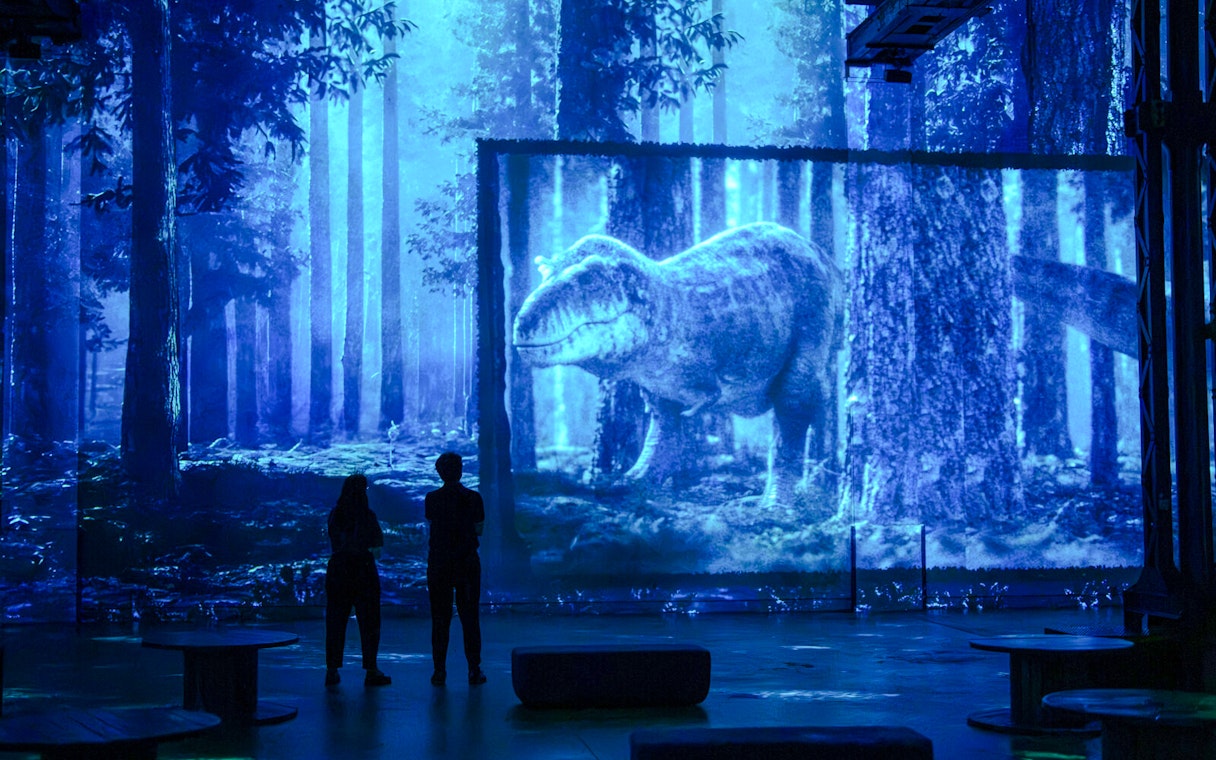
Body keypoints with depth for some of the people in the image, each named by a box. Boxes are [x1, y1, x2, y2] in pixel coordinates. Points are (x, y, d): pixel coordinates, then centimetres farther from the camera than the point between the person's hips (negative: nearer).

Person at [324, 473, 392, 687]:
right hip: (363, 568, -3)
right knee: (368, 621, 4)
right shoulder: (366, 515, -9)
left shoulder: (334, 515, 2)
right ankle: (371, 671, 4)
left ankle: (332, 670, 9)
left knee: (335, 620, 9)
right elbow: (378, 544, -5)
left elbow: (334, 543, 11)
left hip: (337, 569, 4)